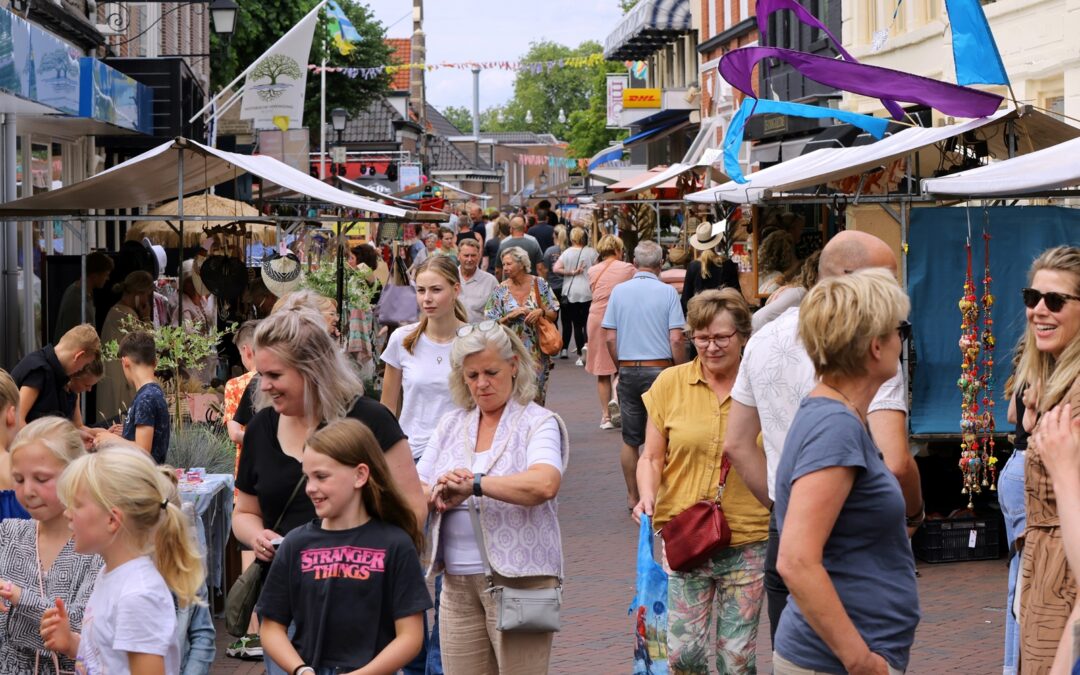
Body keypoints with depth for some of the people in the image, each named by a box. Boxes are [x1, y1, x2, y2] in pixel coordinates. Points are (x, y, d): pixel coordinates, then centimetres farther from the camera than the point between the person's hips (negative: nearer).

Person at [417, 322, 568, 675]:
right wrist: (440, 497, -12)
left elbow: (544, 484, -22)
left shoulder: (538, 423, -2)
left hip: (519, 579, -5)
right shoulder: (450, 425, 16)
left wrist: (473, 484, -20)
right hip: (457, 584, 5)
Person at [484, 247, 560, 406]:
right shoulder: (501, 290, 2)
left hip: (536, 350, 0)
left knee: (536, 395, 3)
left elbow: (554, 315, 6)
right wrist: (511, 316, -14)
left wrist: (541, 312, -13)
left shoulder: (539, 284, 1)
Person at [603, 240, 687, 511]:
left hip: (628, 370, 3)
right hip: (660, 368, -3)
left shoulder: (619, 291, 2)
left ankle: (633, 497, 17)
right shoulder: (668, 292, -6)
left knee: (630, 439, 10)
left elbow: (610, 338, 2)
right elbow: (676, 339, -11)